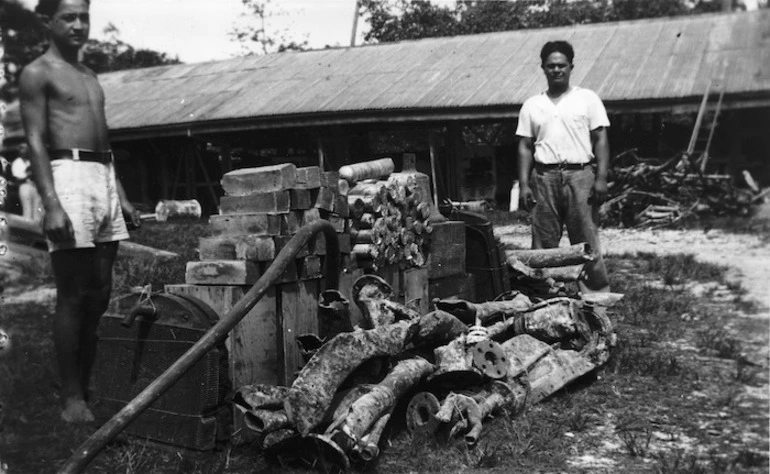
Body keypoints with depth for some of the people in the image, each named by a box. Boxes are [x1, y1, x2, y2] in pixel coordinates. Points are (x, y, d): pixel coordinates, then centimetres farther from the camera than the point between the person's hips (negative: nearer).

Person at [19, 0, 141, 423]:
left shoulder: (90, 77, 22)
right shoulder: (37, 74, 0)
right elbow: (35, 143, -8)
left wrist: (121, 196, 18)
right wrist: (51, 204, -18)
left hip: (104, 179, 7)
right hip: (67, 175, -7)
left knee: (99, 294, 8)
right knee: (73, 295, -5)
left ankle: (90, 385, 17)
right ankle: (71, 397, 3)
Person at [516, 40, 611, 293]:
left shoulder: (588, 98, 8)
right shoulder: (531, 105, 14)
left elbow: (601, 140, 4)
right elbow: (525, 147, 11)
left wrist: (601, 179, -7)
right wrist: (524, 184, 1)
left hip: (580, 174, -2)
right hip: (544, 177, 2)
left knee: (587, 243, -4)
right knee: (543, 245, 2)